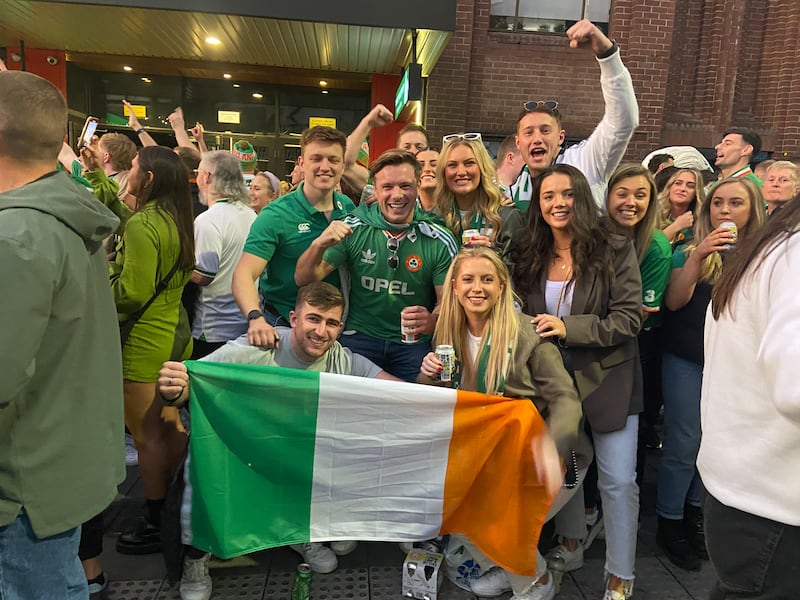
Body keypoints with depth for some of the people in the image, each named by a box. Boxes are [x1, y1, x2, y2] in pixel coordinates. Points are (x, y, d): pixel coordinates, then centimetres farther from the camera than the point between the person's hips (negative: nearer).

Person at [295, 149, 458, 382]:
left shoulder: (439, 240, -5)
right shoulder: (354, 227, -4)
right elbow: (304, 280, -4)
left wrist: (432, 321, -27)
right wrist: (319, 245, -26)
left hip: (413, 345, 1)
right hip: (359, 338, 0)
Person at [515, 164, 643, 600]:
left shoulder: (614, 251, -12)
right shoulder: (532, 255, 1)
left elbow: (629, 318, -16)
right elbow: (522, 315, 12)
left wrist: (568, 328, -24)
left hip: (606, 379, -4)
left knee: (618, 481, 2)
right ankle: (570, 547, 39)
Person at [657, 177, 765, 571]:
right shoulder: (690, 250, -3)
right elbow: (673, 302, -15)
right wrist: (697, 256, -24)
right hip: (688, 361, -2)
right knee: (683, 444, 2)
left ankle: (695, 510, 32)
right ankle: (669, 523, 18)